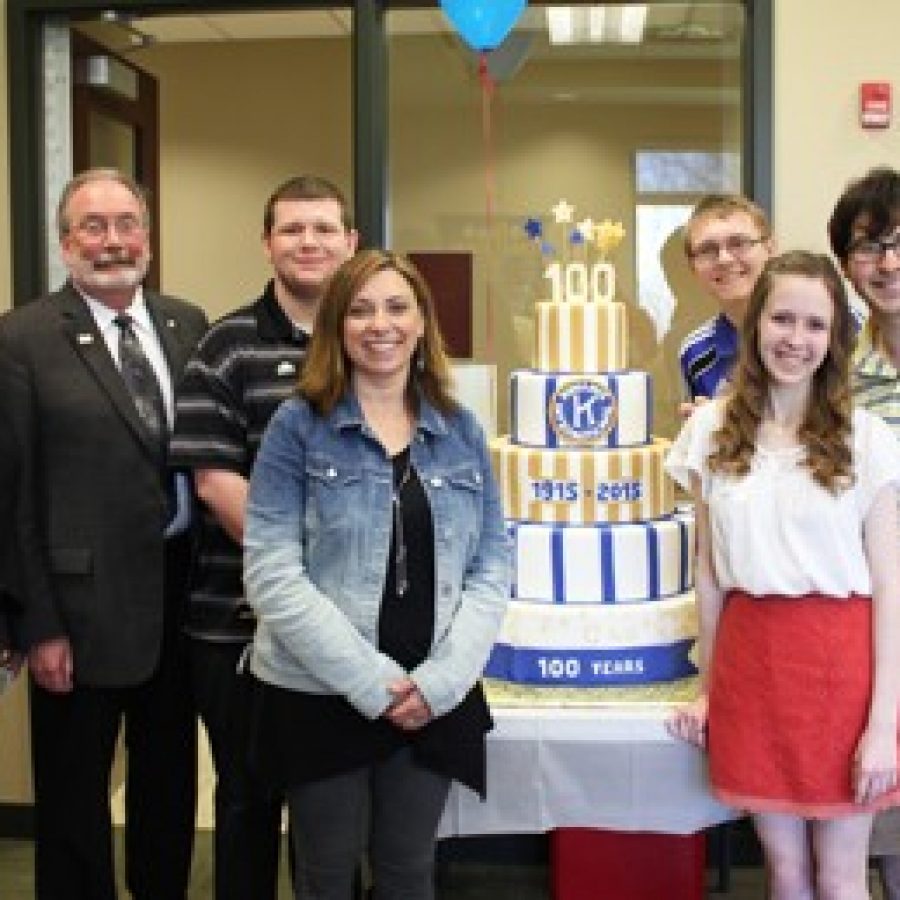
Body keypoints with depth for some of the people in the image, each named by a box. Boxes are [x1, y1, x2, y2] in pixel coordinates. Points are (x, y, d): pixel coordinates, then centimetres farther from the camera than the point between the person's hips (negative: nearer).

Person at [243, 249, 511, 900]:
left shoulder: (460, 430, 6)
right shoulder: (298, 426, -4)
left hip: (435, 698, 3)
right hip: (320, 695, -2)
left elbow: (493, 564, 4)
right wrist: (371, 681, -16)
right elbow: (271, 573, -12)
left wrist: (442, 677, -9)